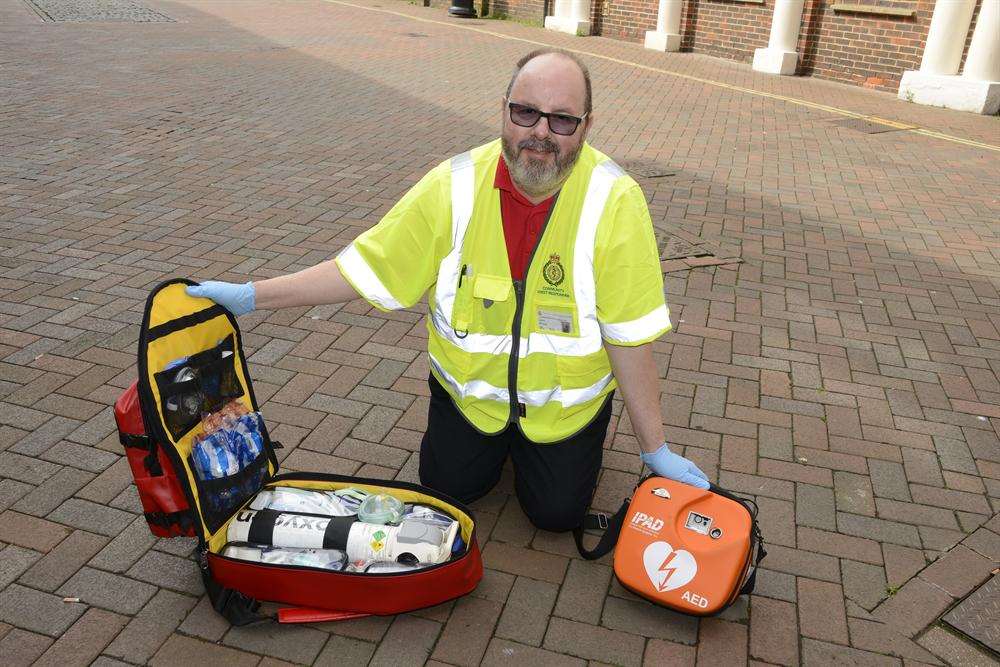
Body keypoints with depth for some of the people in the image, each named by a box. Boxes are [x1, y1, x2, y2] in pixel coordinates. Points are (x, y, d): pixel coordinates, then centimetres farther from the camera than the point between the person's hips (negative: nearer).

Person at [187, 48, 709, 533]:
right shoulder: (455, 186, -18)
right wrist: (251, 296, -17)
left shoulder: (613, 201, -24)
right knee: (449, 488, 1)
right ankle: (499, 440, 32)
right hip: (469, 386, 2)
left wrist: (655, 449, -15)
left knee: (557, 512, -2)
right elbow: (368, 267, -13)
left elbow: (629, 335, -21)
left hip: (567, 398, -1)